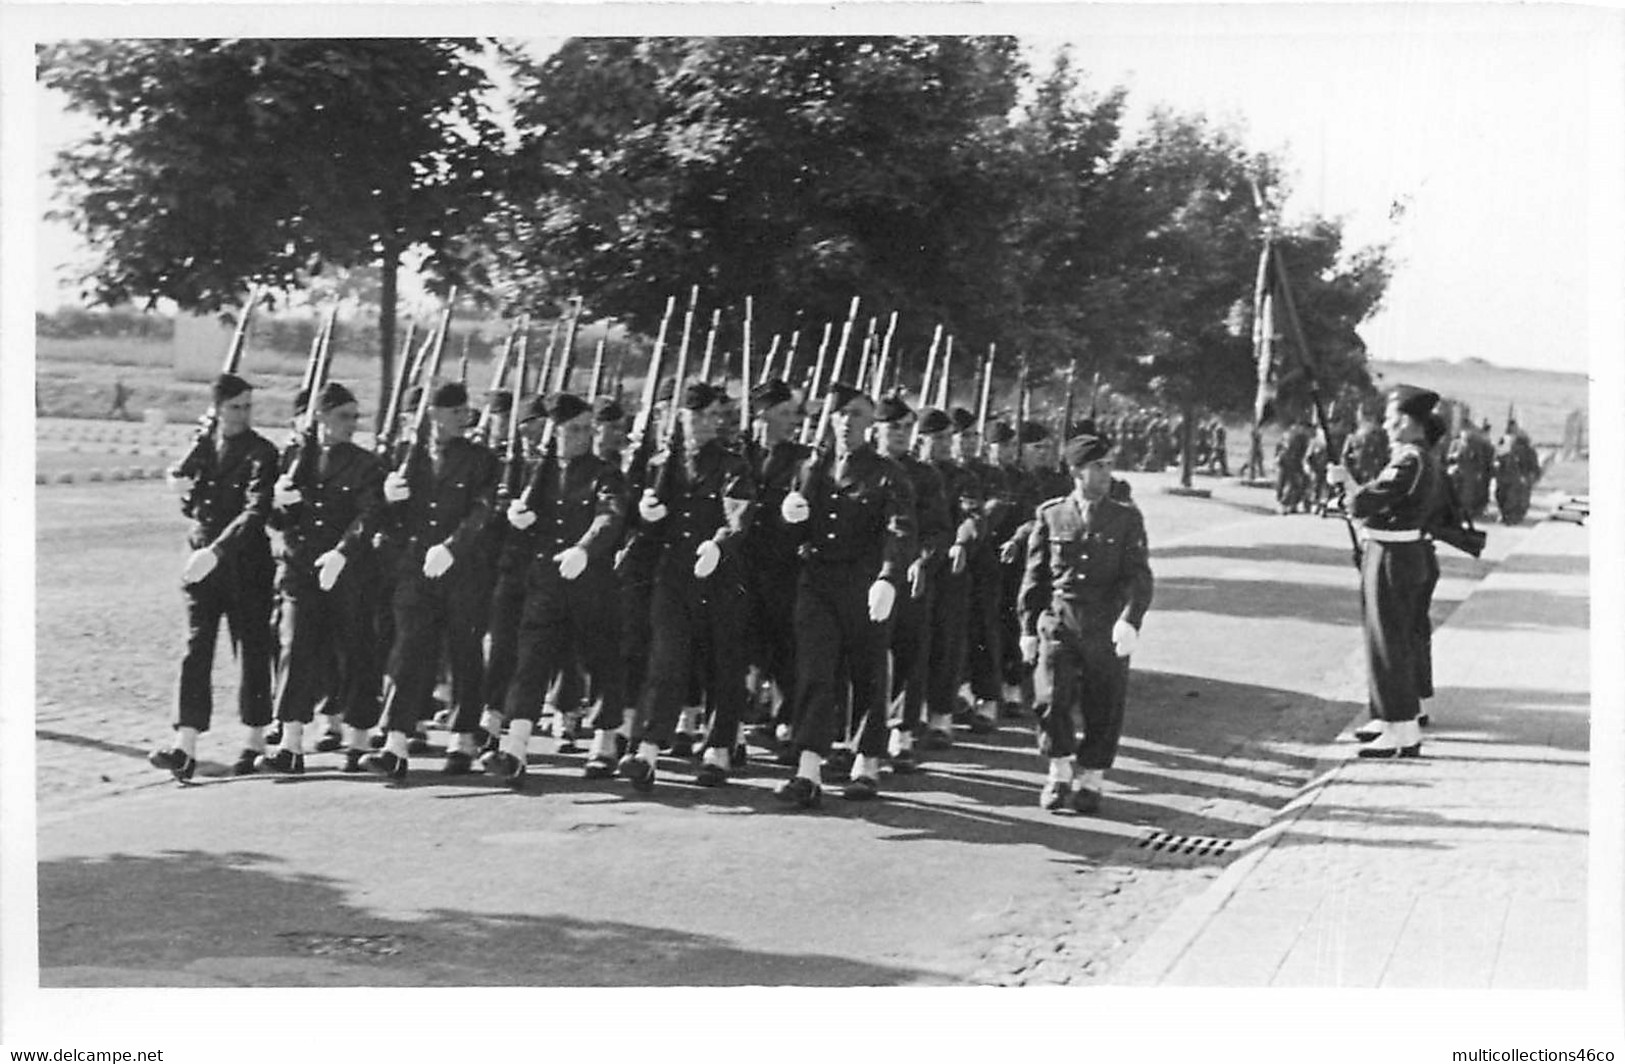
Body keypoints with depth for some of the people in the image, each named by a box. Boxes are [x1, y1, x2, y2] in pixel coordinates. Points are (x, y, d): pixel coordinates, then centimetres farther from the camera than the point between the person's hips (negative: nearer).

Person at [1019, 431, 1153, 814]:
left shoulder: (1127, 519, 3)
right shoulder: (1050, 515, 6)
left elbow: (1138, 576, -5)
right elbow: (1035, 576, 11)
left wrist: (1130, 620, -21)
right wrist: (1028, 628, 9)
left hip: (1108, 630, 0)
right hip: (1058, 623, 0)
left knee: (1104, 711, 4)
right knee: (1051, 700, -12)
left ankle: (1089, 782, 23)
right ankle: (1059, 775, 10)